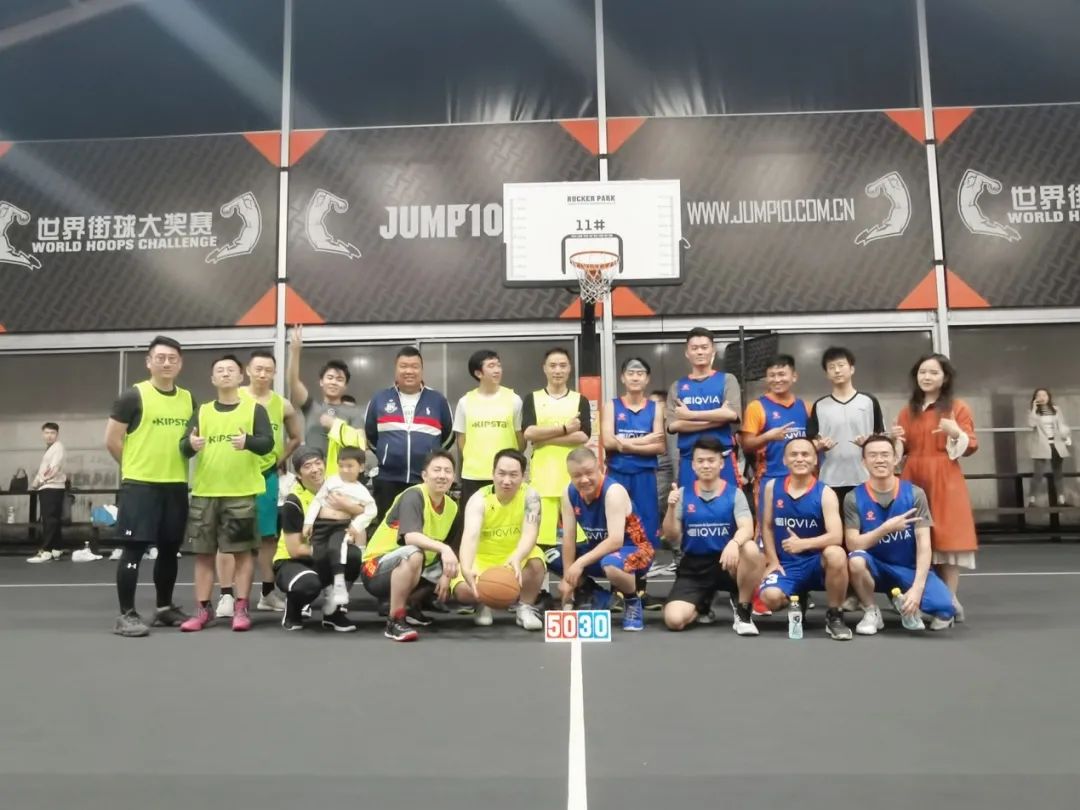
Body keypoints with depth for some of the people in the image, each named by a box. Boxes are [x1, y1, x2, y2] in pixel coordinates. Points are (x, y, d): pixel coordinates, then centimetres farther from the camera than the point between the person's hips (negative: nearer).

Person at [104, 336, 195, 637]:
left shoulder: (188, 399, 10)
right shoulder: (134, 395, -6)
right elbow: (112, 440, -5)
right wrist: (136, 465, 1)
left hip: (177, 486, 6)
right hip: (140, 485, -5)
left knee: (169, 549, 12)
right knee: (133, 548, -4)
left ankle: (164, 608, 24)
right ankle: (126, 615, 4)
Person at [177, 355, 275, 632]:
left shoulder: (255, 409, 3)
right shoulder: (201, 411, 13)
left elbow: (268, 443, -8)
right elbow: (184, 447, 6)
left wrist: (248, 441, -29)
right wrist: (190, 445, -18)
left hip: (242, 492, -3)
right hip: (204, 492, 3)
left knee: (242, 551, 1)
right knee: (203, 553, 7)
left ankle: (241, 609, 9)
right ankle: (203, 610, 17)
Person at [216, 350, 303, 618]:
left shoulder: (282, 404, 4)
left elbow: (296, 437, 17)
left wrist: (279, 460, 8)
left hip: (266, 476, 3)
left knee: (267, 535, 9)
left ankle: (267, 593, 19)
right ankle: (226, 595, 3)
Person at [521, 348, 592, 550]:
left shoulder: (580, 400, 11)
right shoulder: (532, 399, 11)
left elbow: (583, 436, -4)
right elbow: (529, 432, -5)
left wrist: (543, 436, -8)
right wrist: (565, 428, -9)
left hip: (573, 476, 0)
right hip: (543, 477, 0)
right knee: (542, 531, -4)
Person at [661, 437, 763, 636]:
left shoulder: (735, 494, -1)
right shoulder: (683, 494, 2)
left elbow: (747, 529, -18)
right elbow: (672, 538, -3)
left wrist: (734, 543, -41)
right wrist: (671, 508, -21)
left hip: (726, 562, -1)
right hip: (693, 567, 1)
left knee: (751, 549, -35)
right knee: (674, 620, -20)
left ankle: (743, 611, -10)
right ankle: (702, 605, 19)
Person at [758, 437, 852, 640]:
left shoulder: (825, 493, -8)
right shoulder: (772, 487, 1)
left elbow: (836, 537, -20)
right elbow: (767, 527, 9)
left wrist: (803, 544, -35)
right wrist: (772, 561, -1)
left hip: (817, 561, -2)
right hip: (785, 563, 2)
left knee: (836, 554, -37)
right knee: (770, 597, -27)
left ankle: (834, 616, -11)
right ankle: (799, 599, 15)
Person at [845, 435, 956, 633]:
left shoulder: (914, 494, -9)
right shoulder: (854, 498, -9)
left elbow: (924, 544, -14)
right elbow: (853, 544, -16)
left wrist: (917, 588, -24)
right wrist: (886, 528, -28)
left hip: (910, 568, 0)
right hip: (876, 568, 0)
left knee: (944, 609, -23)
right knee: (856, 560, -34)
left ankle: (908, 603, 13)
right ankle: (871, 613, -6)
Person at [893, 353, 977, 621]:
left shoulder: (957, 407, 1)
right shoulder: (908, 410, 14)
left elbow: (971, 447, -2)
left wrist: (956, 433, -21)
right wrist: (896, 439, -2)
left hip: (945, 480, -4)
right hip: (914, 478, 4)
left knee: (947, 535, -4)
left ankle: (949, 600, 1)